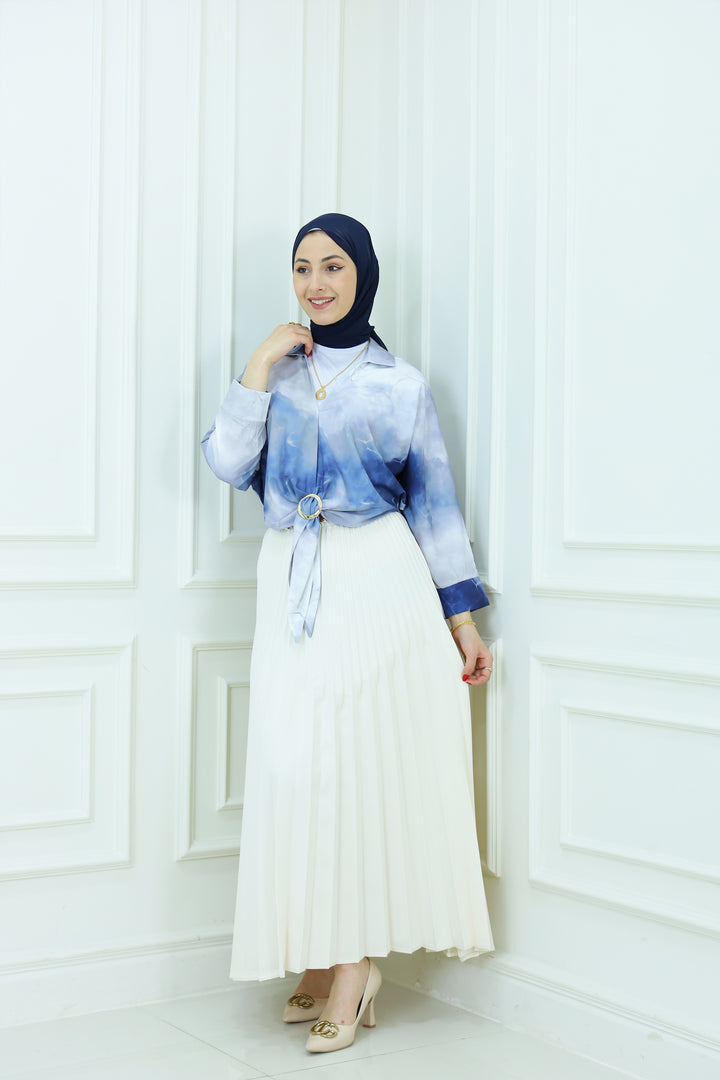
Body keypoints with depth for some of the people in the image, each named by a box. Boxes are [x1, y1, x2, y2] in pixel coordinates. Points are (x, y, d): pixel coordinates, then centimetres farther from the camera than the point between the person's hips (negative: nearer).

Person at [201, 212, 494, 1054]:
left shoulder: (400, 383, 7)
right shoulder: (276, 371, 13)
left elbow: (434, 504, 7)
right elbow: (227, 463, -1)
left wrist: (461, 617, 3)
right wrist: (260, 367, -6)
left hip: (378, 584, -2)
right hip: (293, 588, 2)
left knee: (367, 758, -5)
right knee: (295, 760, -3)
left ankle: (356, 960, 5)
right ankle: (322, 956, 10)